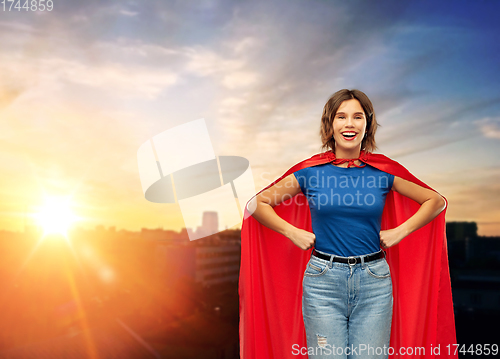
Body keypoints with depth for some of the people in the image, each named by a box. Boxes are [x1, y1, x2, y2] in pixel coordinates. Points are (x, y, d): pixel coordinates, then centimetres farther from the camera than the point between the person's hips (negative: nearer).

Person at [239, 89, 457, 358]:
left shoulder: (384, 170, 2)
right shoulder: (310, 171, -1)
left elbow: (437, 201, 12)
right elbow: (257, 203, 5)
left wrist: (400, 231, 2)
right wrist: (293, 233, -3)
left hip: (374, 281, 1)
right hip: (323, 279, -1)